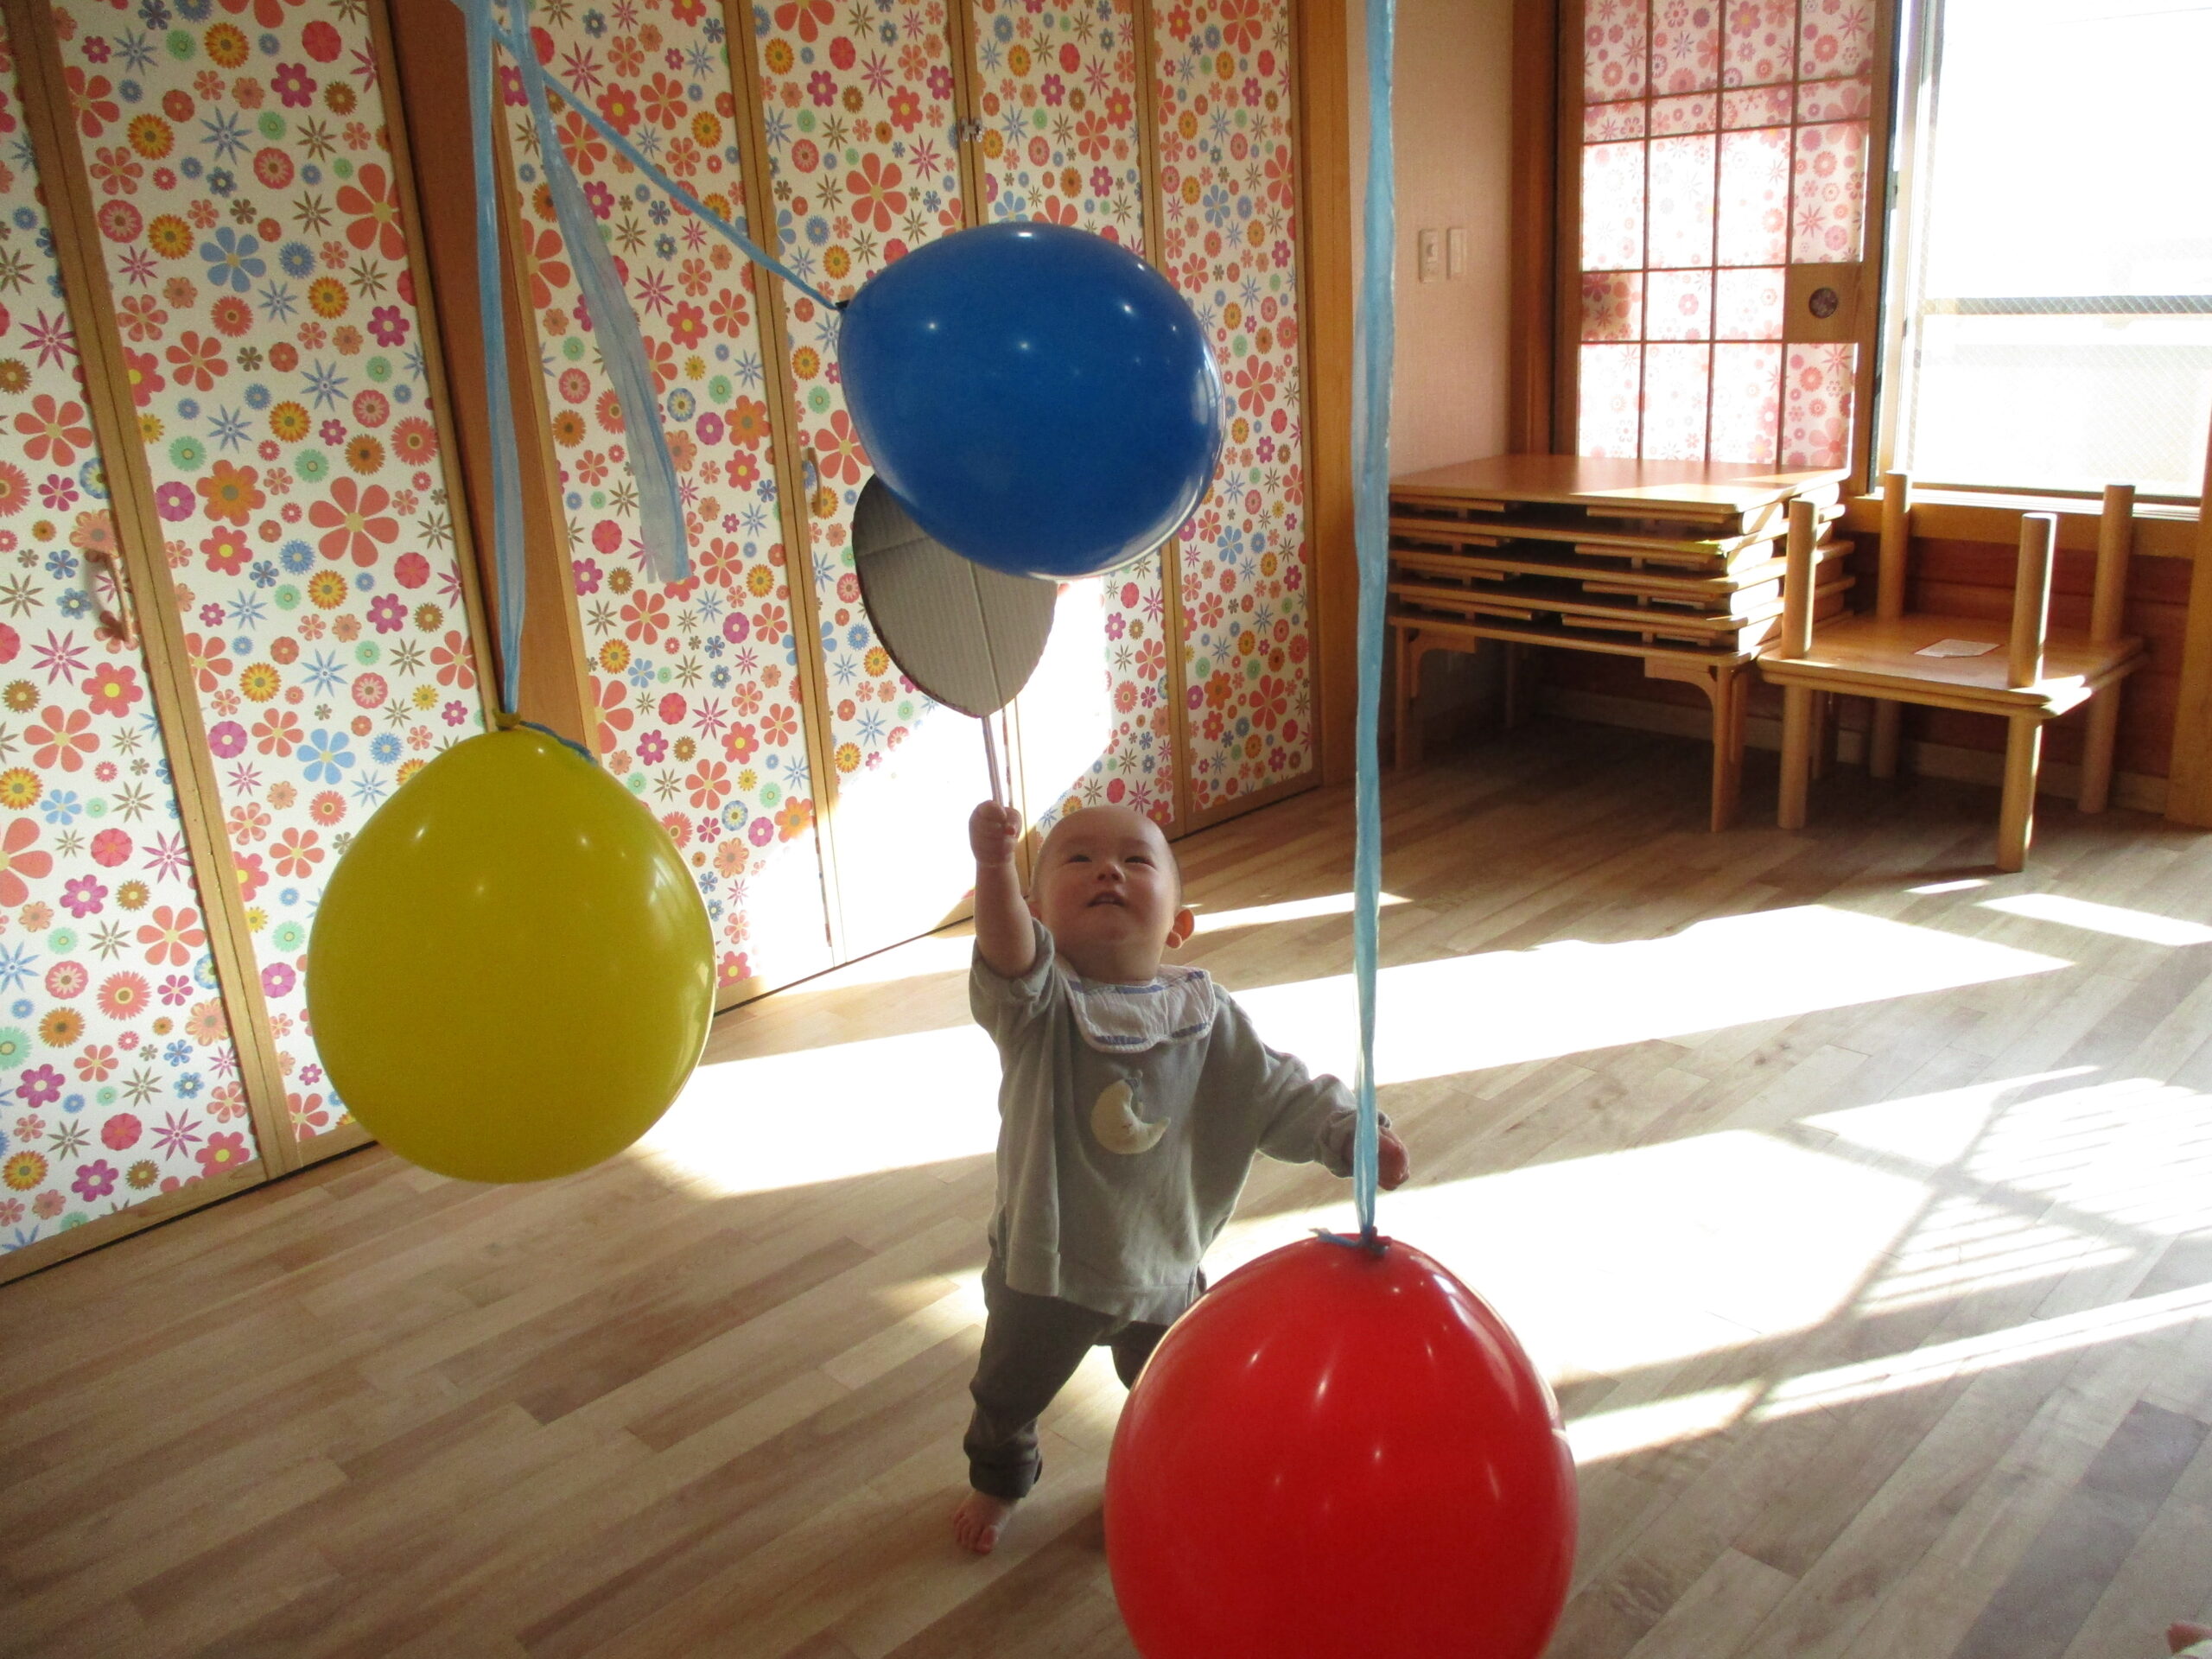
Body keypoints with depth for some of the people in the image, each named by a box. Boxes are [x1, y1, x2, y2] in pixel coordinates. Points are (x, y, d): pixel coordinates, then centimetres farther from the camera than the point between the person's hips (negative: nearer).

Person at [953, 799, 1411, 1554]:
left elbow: (1276, 1089, -8)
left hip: (1162, 1265, 2)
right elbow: (1010, 958, -44)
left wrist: (1353, 1136, -25)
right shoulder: (1039, 1002, -23)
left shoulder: (1205, 1013, -13)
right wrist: (994, 868, -63)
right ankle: (998, 1480, 56)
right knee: (1009, 1394, 24)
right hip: (1045, 1265, -1)